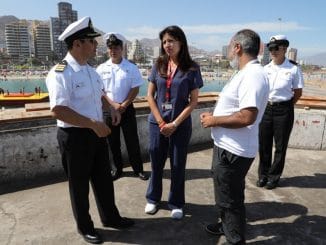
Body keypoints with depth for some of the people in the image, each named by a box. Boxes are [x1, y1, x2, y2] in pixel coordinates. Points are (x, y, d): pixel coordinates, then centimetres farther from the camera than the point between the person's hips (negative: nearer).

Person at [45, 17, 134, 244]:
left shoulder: (92, 71, 8)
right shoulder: (60, 73, -18)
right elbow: (58, 110, -27)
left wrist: (113, 108, 5)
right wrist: (94, 124, -26)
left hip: (97, 133, 8)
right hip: (74, 137, -7)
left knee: (103, 178, 19)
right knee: (80, 184, 11)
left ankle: (110, 217, 40)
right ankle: (85, 226, 34)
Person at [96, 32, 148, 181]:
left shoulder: (131, 67, -3)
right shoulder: (102, 68, 1)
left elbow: (135, 89, -4)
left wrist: (123, 105, -11)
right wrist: (113, 105, -12)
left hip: (127, 109, -1)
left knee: (132, 141, 4)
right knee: (113, 142, 11)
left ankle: (138, 169, 18)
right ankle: (117, 169, 26)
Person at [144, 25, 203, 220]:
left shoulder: (191, 69, -5)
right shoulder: (159, 65, 3)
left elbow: (193, 101, -6)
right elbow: (150, 95, 3)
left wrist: (174, 124, -11)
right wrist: (161, 122, -6)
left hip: (181, 125, -2)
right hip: (157, 123, 3)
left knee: (178, 165, 8)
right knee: (156, 163, 12)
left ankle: (176, 203, 28)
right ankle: (153, 198, 34)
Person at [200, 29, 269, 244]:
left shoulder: (252, 75, -22)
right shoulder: (246, 73, 11)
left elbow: (246, 117, -31)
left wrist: (214, 121, -19)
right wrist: (214, 116, 7)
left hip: (234, 150, -10)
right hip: (229, 146, 10)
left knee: (230, 198, 7)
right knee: (227, 193, 26)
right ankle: (227, 226, 47)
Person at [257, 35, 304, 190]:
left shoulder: (293, 69, -8)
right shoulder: (265, 69, 3)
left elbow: (298, 93, -1)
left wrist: (284, 106, 3)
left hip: (283, 110, -3)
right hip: (266, 109, 3)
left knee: (280, 146, 9)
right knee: (264, 144, 10)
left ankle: (274, 177, 25)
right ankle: (263, 175, 27)